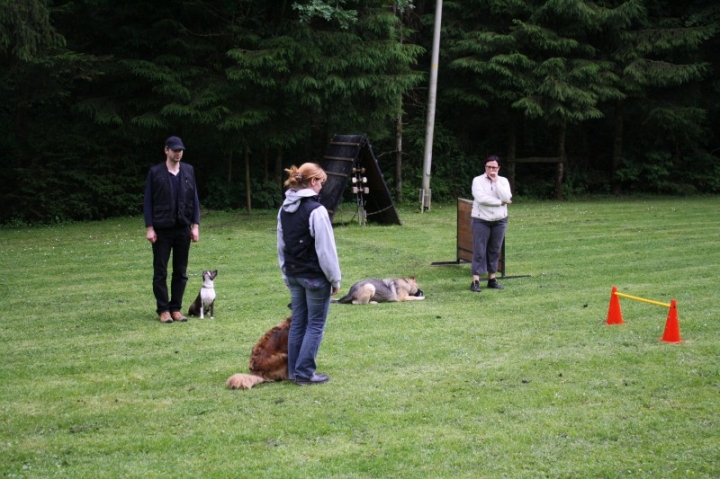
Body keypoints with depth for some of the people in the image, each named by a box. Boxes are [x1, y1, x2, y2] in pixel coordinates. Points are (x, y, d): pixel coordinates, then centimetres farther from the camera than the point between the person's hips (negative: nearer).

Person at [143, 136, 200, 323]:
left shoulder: (188, 171, 6)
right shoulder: (155, 173, -2)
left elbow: (194, 200, 8)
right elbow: (148, 202, -2)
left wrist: (195, 225, 2)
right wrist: (149, 227, -8)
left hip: (183, 229, 3)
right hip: (161, 229, -3)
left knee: (181, 272, 6)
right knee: (160, 271, 1)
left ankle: (176, 308, 14)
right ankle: (163, 310, 9)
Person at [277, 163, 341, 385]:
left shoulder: (284, 209, 7)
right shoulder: (316, 210, -17)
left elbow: (281, 245, 14)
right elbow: (326, 249, -16)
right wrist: (335, 278, -8)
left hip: (293, 275, 7)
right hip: (315, 276, -7)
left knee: (298, 322, 14)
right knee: (316, 325, 2)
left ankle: (293, 370, 18)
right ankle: (304, 372, 2)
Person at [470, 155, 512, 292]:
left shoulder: (503, 181, 5)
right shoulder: (478, 180, -4)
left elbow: (507, 198, -11)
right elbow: (481, 198, -19)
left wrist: (496, 181, -13)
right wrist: (500, 202, -12)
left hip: (499, 221, 3)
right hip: (481, 220, -3)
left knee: (494, 251, 8)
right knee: (479, 251, -5)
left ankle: (492, 279, 15)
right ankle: (476, 281, -6)